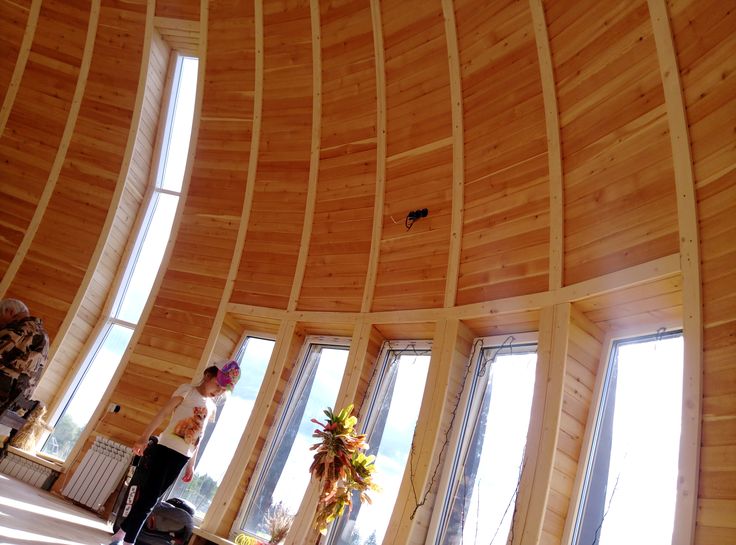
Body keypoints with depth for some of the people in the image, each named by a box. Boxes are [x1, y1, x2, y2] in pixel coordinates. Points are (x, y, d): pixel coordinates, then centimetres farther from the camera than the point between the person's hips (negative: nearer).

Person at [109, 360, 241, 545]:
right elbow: (163, 413, -8)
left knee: (151, 499, 8)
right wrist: (144, 437, -15)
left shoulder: (211, 407, 14)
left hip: (182, 457, 5)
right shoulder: (187, 389, -2)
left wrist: (191, 465, 18)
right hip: (166, 448, -5)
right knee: (149, 497, -8)